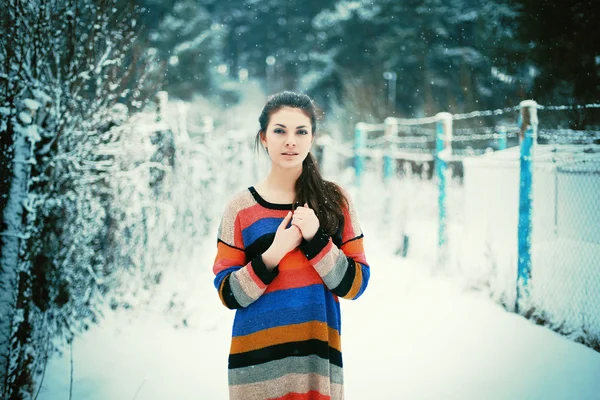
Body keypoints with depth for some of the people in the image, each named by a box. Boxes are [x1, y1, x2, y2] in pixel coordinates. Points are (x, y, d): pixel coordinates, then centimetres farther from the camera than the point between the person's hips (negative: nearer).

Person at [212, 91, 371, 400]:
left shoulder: (335, 200, 1)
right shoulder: (242, 207, -1)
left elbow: (355, 285, -1)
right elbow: (228, 294, -3)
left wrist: (316, 240, -15)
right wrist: (274, 253, -17)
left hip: (318, 358, 1)